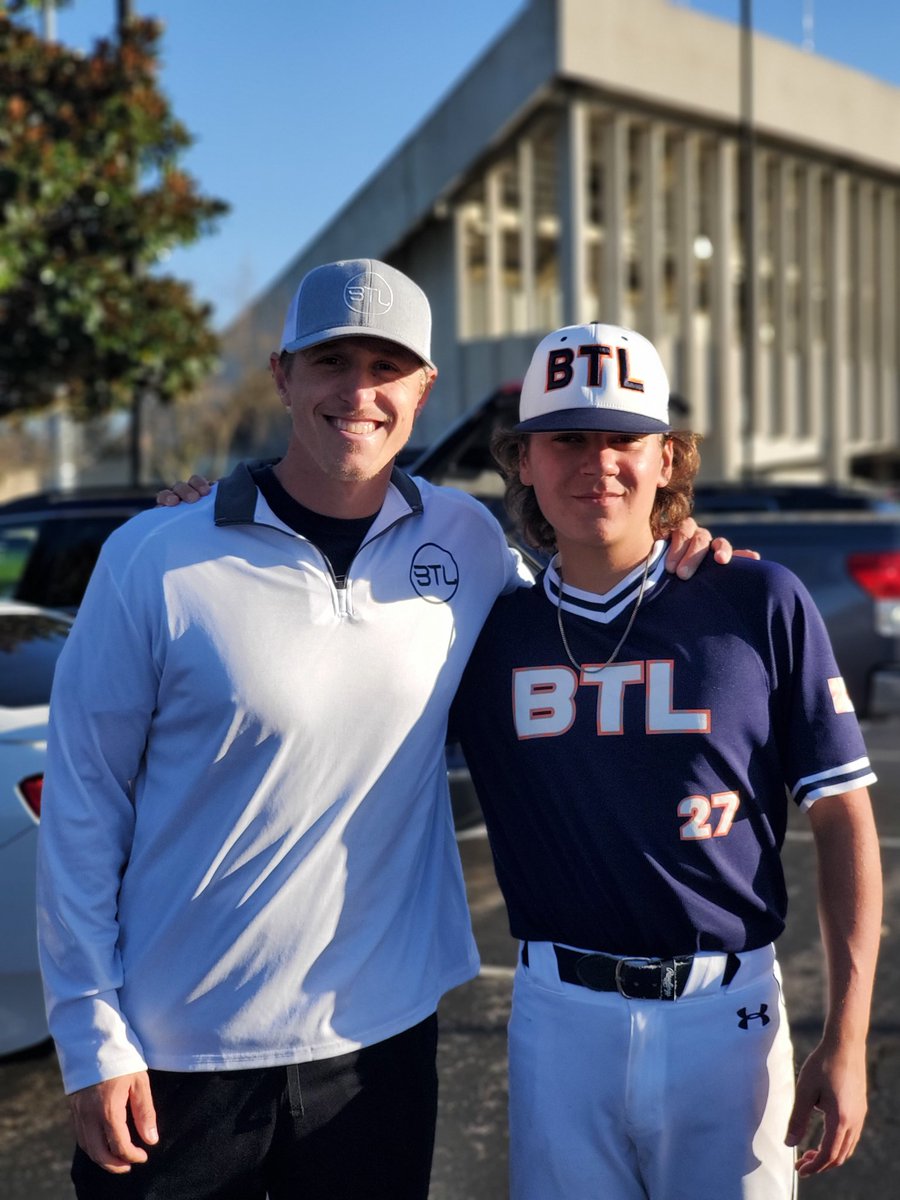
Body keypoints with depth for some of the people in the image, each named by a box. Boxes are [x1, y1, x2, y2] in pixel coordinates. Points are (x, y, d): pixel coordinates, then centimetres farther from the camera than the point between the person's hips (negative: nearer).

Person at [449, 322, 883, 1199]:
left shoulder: (761, 604, -5)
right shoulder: (488, 630, 0)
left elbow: (843, 820, -2)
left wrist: (846, 1041, -5)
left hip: (728, 1016, -1)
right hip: (559, 1019, 2)